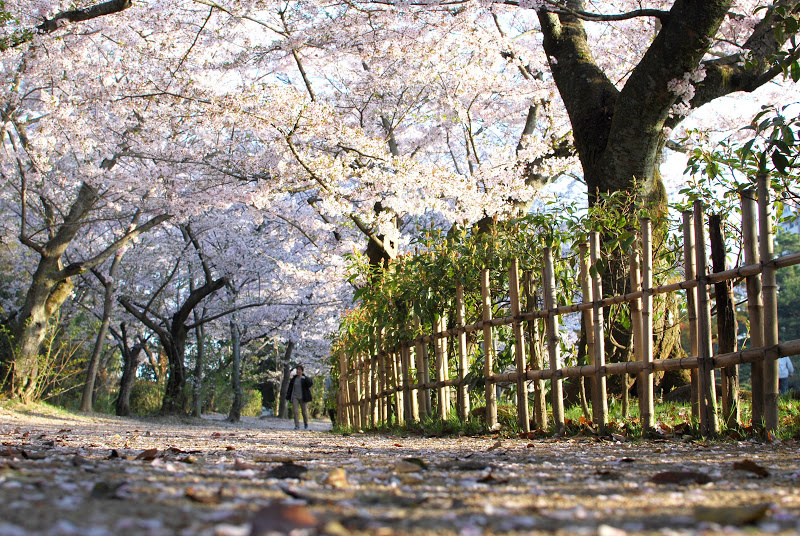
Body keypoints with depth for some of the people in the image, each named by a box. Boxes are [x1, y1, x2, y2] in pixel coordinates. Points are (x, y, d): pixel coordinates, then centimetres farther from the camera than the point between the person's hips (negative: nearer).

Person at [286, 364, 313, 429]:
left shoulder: (305, 378, -3)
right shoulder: (293, 379, 9)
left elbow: (311, 383, -21)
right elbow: (290, 388, 13)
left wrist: (305, 377, -30)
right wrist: (288, 397, 9)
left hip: (303, 398, -3)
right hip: (295, 397, 3)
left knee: (304, 411, 4)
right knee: (295, 412, -7)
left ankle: (306, 423, 29)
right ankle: (297, 426, -4)